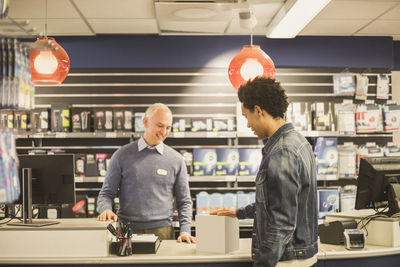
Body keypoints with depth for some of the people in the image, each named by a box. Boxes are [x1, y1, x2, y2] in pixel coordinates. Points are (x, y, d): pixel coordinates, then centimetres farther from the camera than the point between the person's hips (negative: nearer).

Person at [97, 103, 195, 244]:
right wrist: (106, 209, -13)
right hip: (127, 232, 0)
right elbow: (106, 193, 8)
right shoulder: (122, 155, 5)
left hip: (162, 231, 1)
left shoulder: (176, 159, 7)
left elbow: (184, 201, 10)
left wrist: (185, 231, -2)